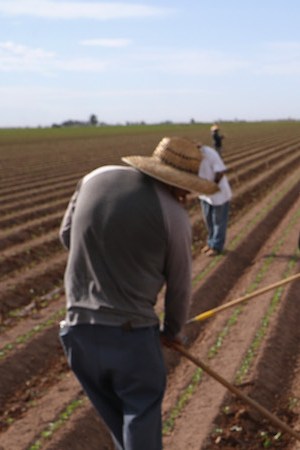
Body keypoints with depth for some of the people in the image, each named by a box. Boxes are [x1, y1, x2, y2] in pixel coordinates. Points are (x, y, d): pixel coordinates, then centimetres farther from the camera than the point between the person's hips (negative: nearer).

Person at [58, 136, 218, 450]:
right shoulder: (173, 215, -10)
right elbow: (179, 284, 1)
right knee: (142, 411, 11)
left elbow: (66, 235, 13)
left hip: (79, 322, 5)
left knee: (113, 411, 22)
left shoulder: (95, 178, 2)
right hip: (131, 330, -5)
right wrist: (172, 330, 18)